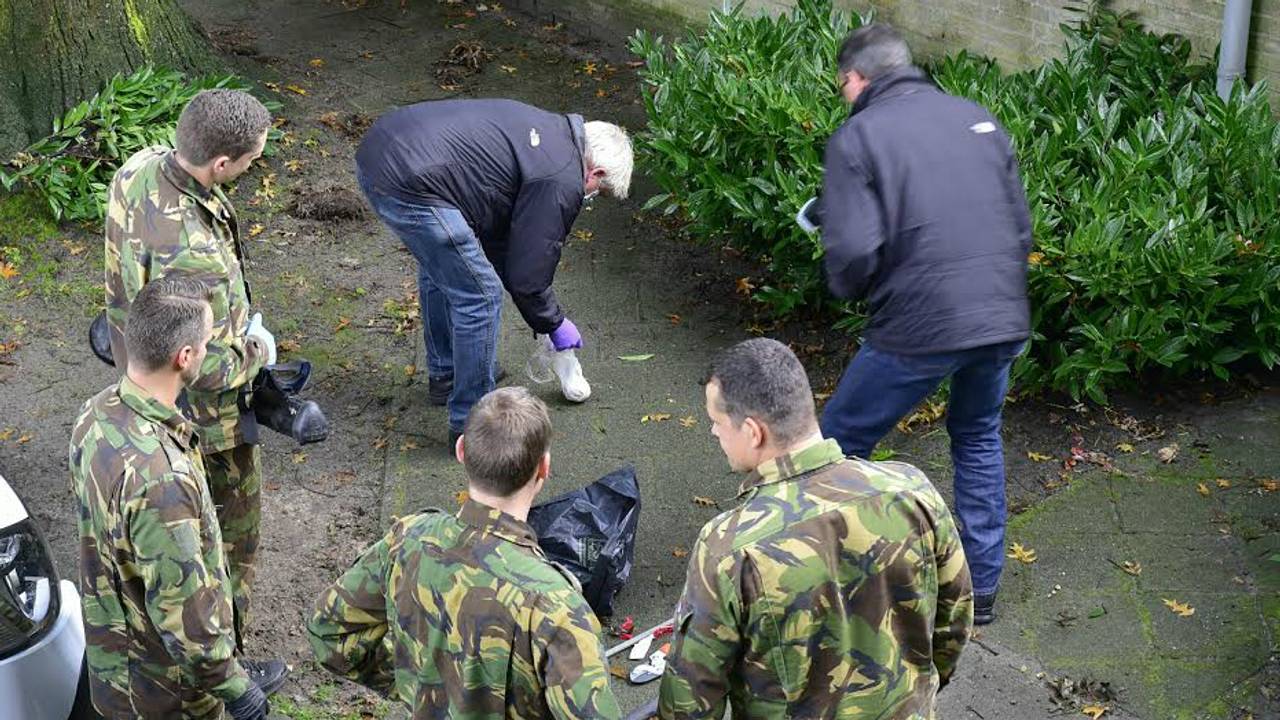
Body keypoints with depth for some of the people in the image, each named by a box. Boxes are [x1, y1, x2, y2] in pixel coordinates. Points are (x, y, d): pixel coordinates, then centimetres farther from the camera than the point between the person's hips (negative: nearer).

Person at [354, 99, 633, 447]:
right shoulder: (563, 182, -6)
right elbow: (527, 274, -2)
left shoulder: (550, 130, 22)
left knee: (441, 268, 31)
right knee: (479, 296, 2)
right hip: (410, 183, -11)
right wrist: (554, 324, 17)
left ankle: (444, 378, 48)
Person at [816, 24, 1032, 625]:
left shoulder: (859, 136, -3)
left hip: (919, 327, -6)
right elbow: (1022, 230, 14)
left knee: (841, 445, 14)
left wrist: (849, 289, 8)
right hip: (1005, 321, 6)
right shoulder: (978, 119, 13)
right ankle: (982, 587, 34)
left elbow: (854, 253, -13)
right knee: (978, 439, 28)